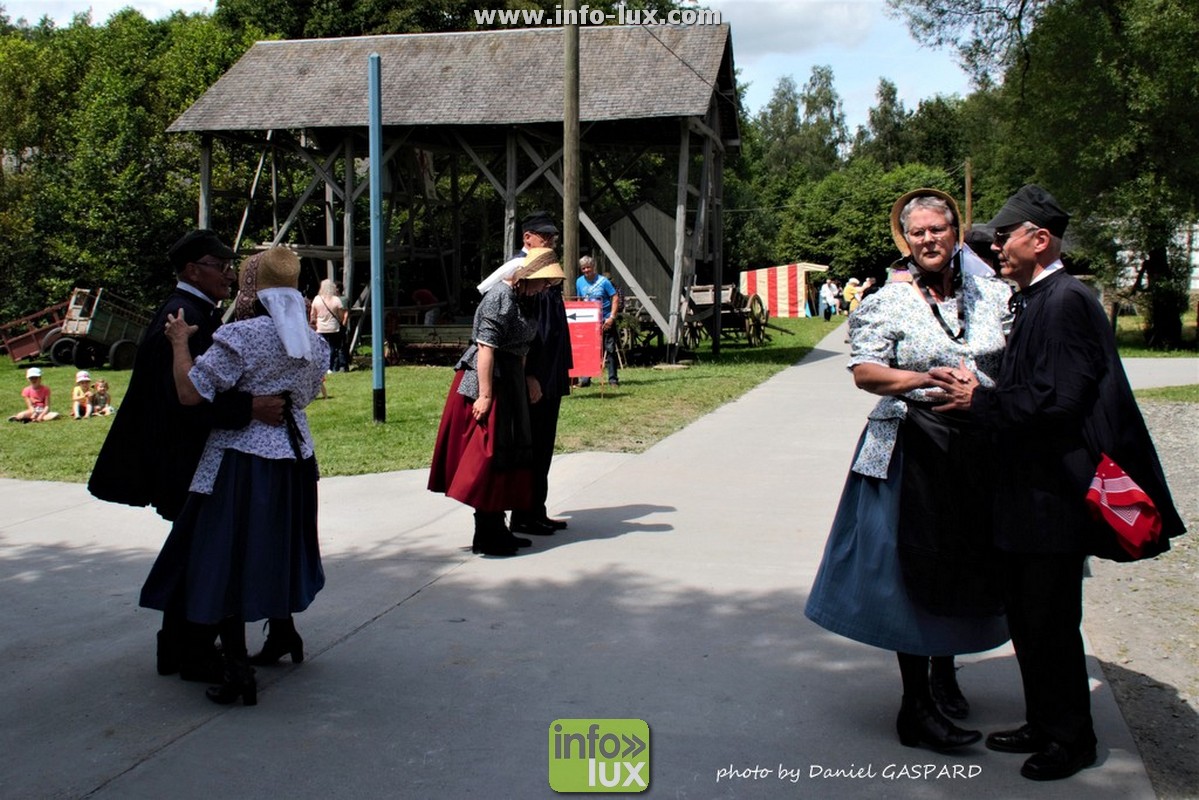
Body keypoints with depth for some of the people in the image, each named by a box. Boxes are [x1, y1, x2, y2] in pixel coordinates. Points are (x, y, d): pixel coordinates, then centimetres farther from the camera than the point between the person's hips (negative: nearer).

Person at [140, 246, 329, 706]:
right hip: (295, 458, 7)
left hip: (242, 461, -6)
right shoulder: (311, 340, 4)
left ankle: (238, 669, -1)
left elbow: (190, 393, -18)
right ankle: (283, 630, 38)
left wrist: (180, 343, -6)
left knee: (228, 559, 0)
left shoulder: (240, 337, -16)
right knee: (279, 548, 24)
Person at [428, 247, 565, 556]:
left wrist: (527, 379, 22)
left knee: (508, 456, 14)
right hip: (488, 380, -10)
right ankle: (485, 536, 4)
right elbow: (486, 347, -22)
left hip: (510, 380, 10)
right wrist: (485, 395, -23)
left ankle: (495, 529, 25)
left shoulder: (524, 297, 11)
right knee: (489, 456, -5)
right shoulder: (500, 297, -18)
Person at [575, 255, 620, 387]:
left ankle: (613, 379, 6)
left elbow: (615, 298, -7)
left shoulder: (603, 281, -7)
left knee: (610, 350, 0)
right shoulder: (579, 282, 5)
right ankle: (585, 378, 10)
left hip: (605, 321, -4)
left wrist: (612, 317, -16)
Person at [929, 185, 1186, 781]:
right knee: (1025, 615, 17)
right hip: (1028, 490, 10)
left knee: (1049, 621, 2)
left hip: (1056, 491, -10)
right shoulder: (1033, 301, 13)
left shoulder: (1066, 301, -17)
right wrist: (978, 393, 3)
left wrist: (979, 400, -16)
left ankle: (1071, 739, 19)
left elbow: (1057, 398, -25)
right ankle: (1044, 726, 32)